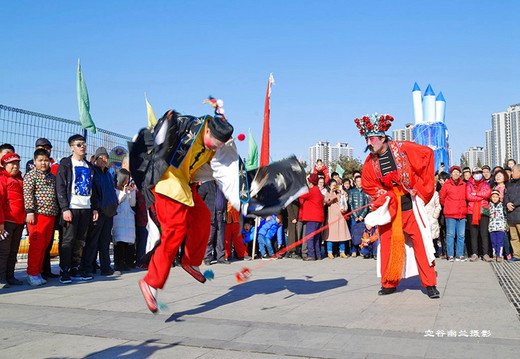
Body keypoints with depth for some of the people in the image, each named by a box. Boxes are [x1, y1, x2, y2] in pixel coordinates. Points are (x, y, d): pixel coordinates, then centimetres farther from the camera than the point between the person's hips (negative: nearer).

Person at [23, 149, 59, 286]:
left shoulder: (52, 176, 18)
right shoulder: (31, 175, -2)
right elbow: (27, 194, -9)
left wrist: (56, 211, 20)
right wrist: (30, 212, -16)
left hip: (51, 214, 6)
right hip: (37, 214, -6)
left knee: (45, 244, 9)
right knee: (37, 244, -6)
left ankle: (38, 271, 19)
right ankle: (32, 273, 3)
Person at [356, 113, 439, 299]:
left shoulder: (402, 148, -13)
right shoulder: (370, 161, -2)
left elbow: (427, 154, -2)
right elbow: (368, 185, 11)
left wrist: (421, 185, -2)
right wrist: (384, 196, -4)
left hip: (409, 203, -3)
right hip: (388, 205, 3)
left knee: (419, 241, -4)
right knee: (387, 243, 3)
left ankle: (430, 284, 6)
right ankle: (388, 284, 15)